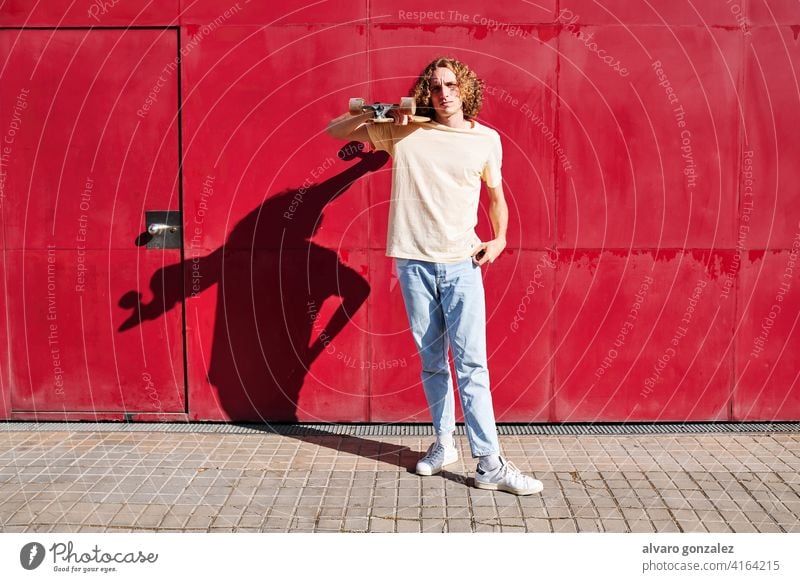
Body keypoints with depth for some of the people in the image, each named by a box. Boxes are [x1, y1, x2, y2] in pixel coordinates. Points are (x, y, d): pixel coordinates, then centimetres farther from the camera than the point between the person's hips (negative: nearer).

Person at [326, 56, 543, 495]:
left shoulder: (486, 139, 5)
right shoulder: (403, 132, 3)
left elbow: (496, 195, 18)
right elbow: (335, 130, 8)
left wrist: (499, 238, 2)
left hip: (462, 263, -1)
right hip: (414, 261, 1)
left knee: (471, 363, -5)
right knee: (432, 360, 11)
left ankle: (490, 464, -2)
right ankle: (444, 443, 26)